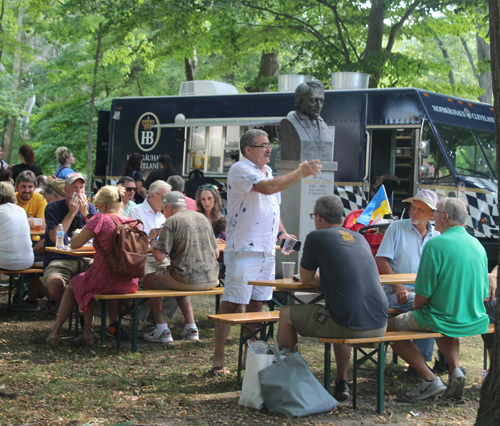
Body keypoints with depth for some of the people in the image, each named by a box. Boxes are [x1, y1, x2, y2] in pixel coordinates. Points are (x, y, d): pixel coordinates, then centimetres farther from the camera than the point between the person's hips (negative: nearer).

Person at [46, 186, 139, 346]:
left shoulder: (100, 219, -12)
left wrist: (76, 234, 14)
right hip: (130, 284, 5)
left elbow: (75, 244, -10)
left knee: (73, 285, 29)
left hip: (105, 281, -5)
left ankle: (55, 332, 32)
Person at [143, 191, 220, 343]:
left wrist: (153, 241, 8)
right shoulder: (202, 218, 14)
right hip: (211, 279, 7)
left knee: (148, 280, 17)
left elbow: (159, 255, -13)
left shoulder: (172, 221, -7)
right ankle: (191, 328, 28)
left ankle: (162, 330, 12)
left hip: (189, 279, -7)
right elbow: (216, 253, 17)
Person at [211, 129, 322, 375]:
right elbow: (267, 188, -26)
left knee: (257, 304, 12)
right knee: (231, 304, -6)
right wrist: (300, 173, -27)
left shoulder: (268, 171, 18)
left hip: (267, 250, 8)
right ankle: (218, 359, -2)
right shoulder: (240, 170, -10)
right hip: (243, 250, -8)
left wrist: (282, 232, 16)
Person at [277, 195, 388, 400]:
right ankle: (341, 382, 31)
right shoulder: (360, 238, 18)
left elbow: (306, 279, 11)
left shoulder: (317, 237, 0)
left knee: (286, 314, 15)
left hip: (350, 326, -6)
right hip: (379, 325, 6)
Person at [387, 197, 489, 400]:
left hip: (443, 319, -7)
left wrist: (415, 310, 4)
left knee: (391, 327, 11)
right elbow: (484, 294, 10)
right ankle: (455, 370, 15)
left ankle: (430, 379, 1)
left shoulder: (435, 245, -17)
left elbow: (422, 296, -17)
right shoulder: (477, 245, 4)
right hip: (475, 321, 7)